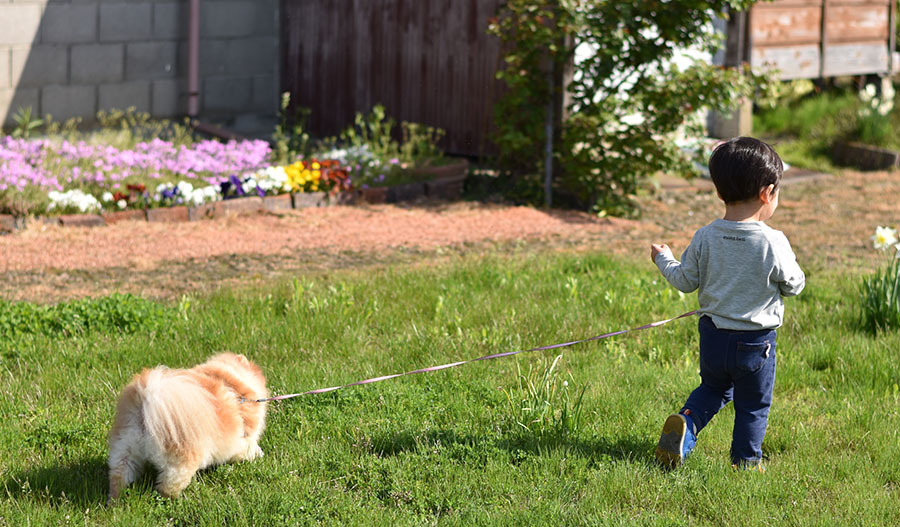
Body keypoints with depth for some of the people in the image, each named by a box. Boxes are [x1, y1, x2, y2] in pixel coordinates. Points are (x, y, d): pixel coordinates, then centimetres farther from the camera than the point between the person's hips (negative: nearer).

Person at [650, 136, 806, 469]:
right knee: (753, 404, 16)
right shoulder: (773, 243, -20)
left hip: (713, 337, 3)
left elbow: (686, 282, 1)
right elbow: (794, 286, -7)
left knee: (714, 388, 27)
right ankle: (746, 460, 25)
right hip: (756, 342, -3)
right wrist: (793, 268, 15)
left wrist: (664, 260, 20)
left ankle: (686, 423, 5)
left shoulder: (705, 238, -10)